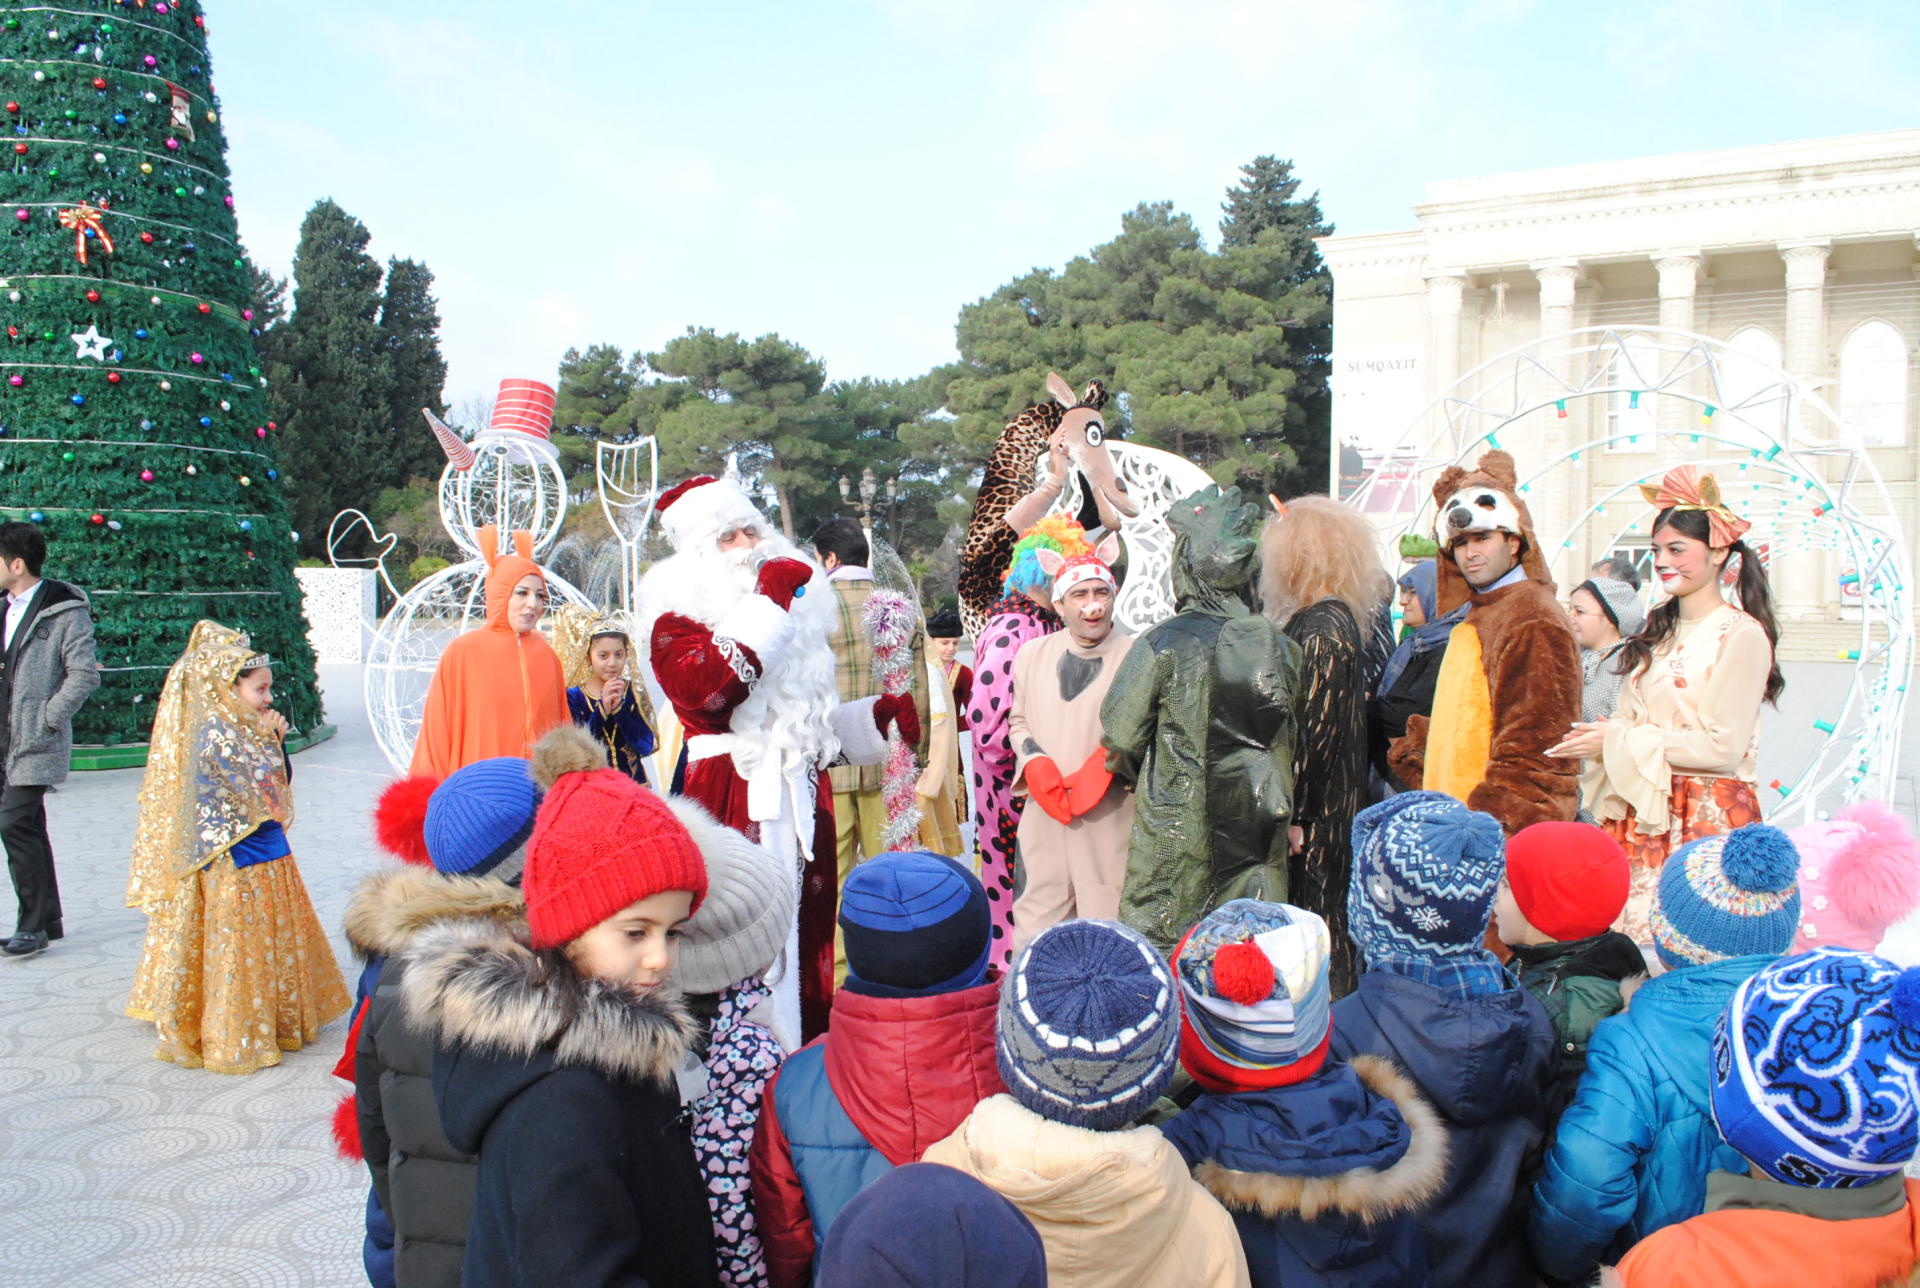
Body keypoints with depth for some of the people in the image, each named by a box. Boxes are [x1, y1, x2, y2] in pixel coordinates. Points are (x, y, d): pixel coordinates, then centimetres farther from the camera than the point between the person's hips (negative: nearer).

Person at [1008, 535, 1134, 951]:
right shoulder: (1033, 655, 10)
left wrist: (1111, 759, -13)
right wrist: (1033, 761, 1)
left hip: (1111, 822, -3)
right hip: (1045, 819, 4)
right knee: (1034, 925, 7)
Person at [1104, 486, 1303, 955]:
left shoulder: (1165, 643, -13)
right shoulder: (1280, 645, 0)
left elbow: (1120, 735, -8)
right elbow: (1289, 739, 9)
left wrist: (1135, 774, 13)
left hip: (1176, 834, -4)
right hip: (1258, 837, 4)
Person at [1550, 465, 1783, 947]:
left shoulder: (1741, 634, -7)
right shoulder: (1660, 632, 15)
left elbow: (1725, 747, -14)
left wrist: (1619, 741, -13)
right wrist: (1594, 737, -6)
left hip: (1705, 821, -6)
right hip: (1642, 814, 6)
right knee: (1634, 937, 5)